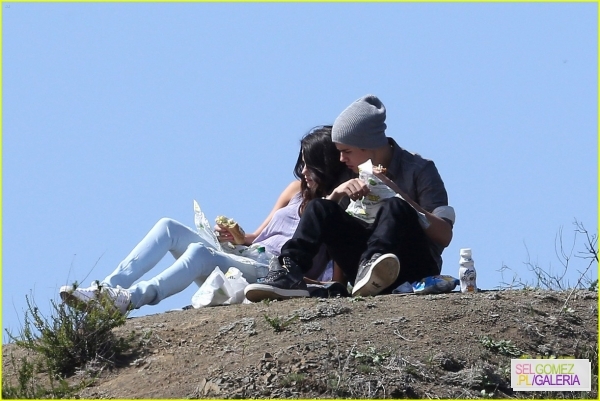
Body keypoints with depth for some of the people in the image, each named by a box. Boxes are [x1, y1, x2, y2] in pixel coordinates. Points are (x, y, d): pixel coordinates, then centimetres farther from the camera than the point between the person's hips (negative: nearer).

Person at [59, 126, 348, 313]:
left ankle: (132, 298, -50)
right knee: (168, 227, -4)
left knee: (198, 252, -35)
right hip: (242, 259, 9)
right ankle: (105, 290, -19)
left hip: (268, 276, -8)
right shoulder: (298, 189, 19)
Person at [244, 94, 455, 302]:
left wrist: (393, 189, -20)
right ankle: (289, 272, -32)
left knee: (394, 208, -31)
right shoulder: (353, 174, 13)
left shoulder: (417, 170, -3)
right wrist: (336, 192, -12)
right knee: (319, 207, -11)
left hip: (416, 267, -5)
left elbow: (444, 236, -13)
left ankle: (371, 264, -57)